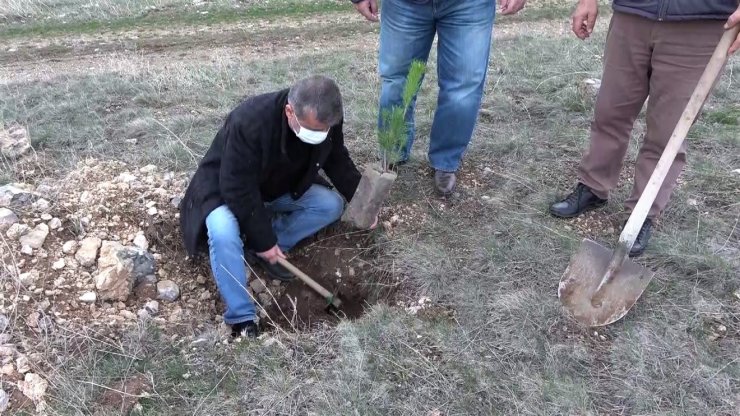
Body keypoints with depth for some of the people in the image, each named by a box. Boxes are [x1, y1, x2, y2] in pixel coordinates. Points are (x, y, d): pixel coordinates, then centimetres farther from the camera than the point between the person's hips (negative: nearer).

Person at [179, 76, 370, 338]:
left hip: (280, 188, 6)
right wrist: (264, 240, -27)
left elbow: (338, 161, -2)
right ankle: (242, 320, -20)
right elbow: (239, 190, -33)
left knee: (332, 205, -11)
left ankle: (263, 251, -5)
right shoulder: (249, 122, -40)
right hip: (227, 189, -6)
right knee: (223, 234, -34)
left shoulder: (326, 120, -22)